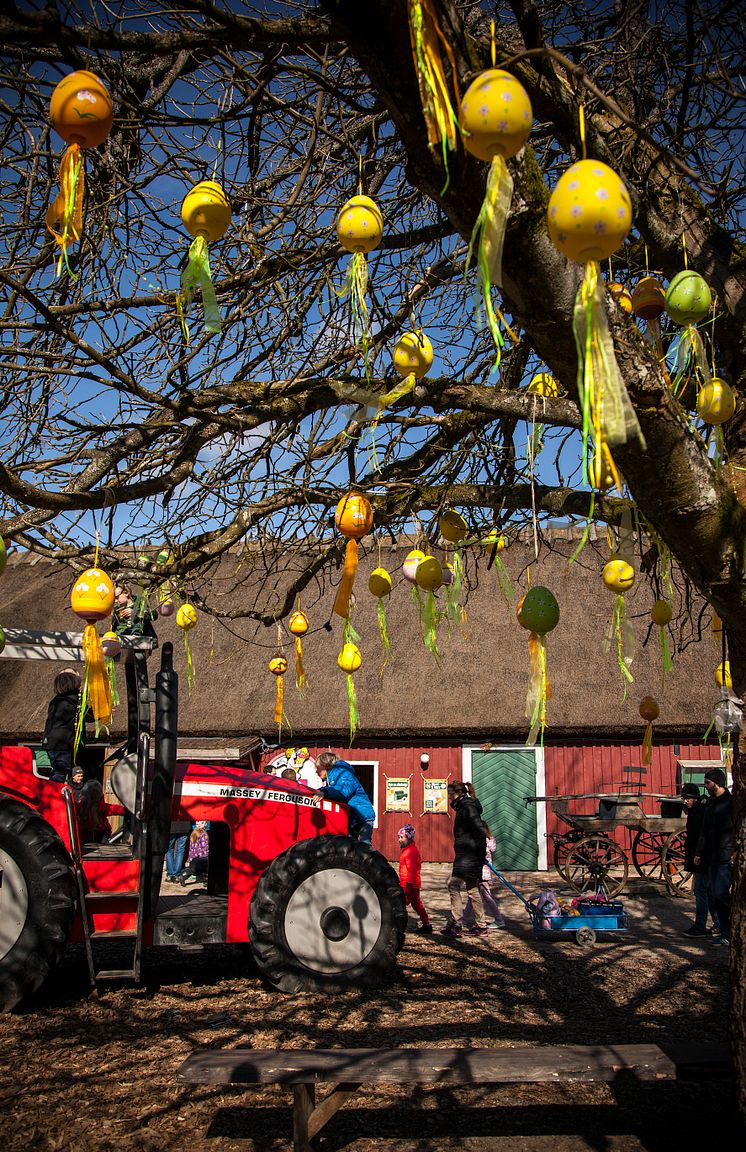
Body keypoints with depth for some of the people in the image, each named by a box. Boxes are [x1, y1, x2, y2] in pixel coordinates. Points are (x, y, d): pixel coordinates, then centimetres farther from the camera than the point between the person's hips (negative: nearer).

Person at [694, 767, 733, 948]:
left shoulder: (731, 802, -8)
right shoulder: (710, 804, 17)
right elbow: (704, 831, 22)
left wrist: (735, 852, -20)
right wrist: (699, 852, 18)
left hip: (727, 858, -9)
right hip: (713, 858, 9)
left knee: (721, 894, -13)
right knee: (716, 895, 8)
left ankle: (730, 935, -6)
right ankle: (725, 932, 14)